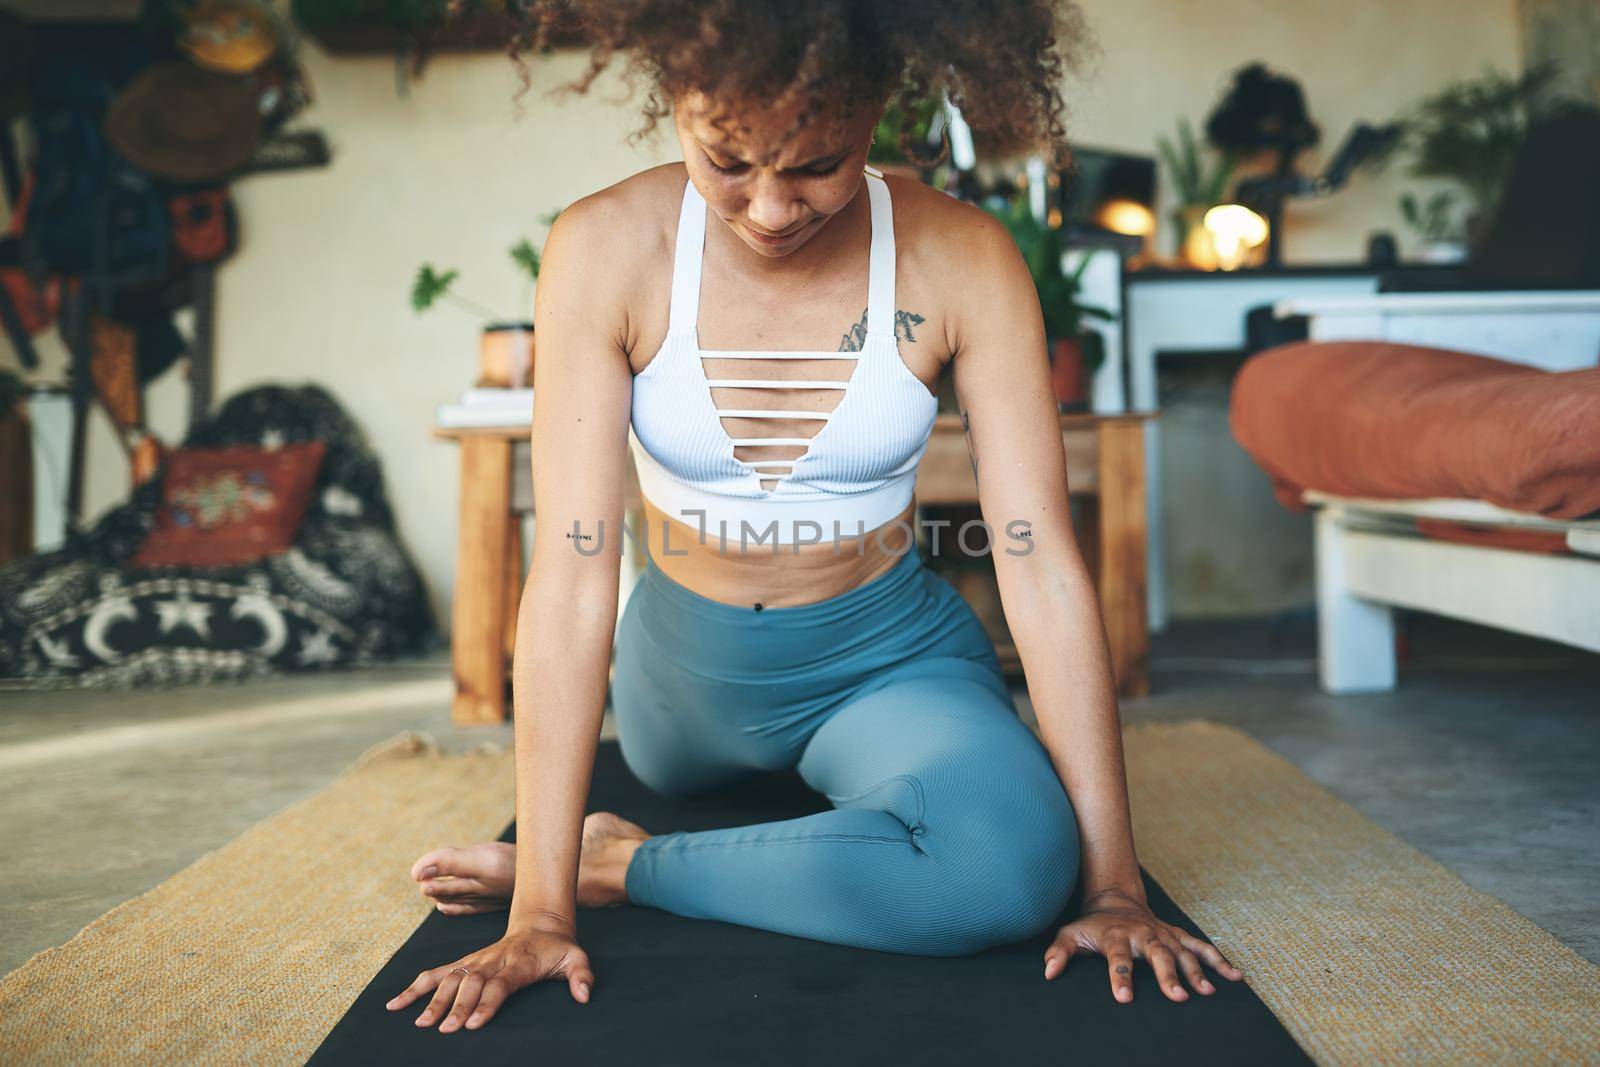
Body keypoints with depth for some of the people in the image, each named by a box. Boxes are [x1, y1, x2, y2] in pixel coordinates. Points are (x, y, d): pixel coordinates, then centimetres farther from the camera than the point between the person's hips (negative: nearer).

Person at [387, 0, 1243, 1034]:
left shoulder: (962, 259, -19)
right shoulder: (606, 250, -19)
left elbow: (1044, 567, -19)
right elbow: (571, 575, -23)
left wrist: (1114, 887, -20)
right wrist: (540, 913, -24)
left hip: (890, 657, -1)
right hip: (685, 657, 2)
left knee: (1009, 865, -30)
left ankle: (617, 863, -12)